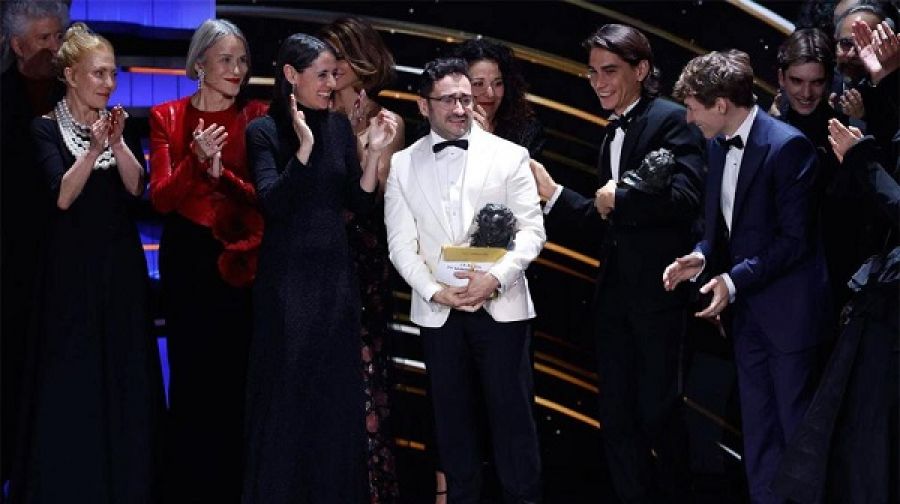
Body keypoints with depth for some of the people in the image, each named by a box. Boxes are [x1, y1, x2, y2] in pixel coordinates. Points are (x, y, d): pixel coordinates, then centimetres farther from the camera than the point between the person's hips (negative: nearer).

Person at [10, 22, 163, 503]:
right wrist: (94, 148, -27)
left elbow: (136, 187, -5)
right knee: (71, 378, -1)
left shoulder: (119, 123, 8)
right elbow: (62, 196, -16)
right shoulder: (47, 129, -4)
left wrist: (117, 141, -20)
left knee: (123, 374, 5)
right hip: (72, 265, -4)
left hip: (121, 263, 4)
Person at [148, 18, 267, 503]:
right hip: (186, 258, 1)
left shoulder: (256, 117, 1)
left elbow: (267, 196, -5)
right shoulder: (167, 116, 3)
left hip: (240, 259, -1)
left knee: (237, 372, 0)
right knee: (190, 373, 4)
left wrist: (221, 172, -20)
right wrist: (195, 161, -22)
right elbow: (162, 198, -5)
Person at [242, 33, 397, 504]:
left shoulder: (339, 126, 7)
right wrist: (304, 148, -26)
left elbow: (359, 202, 6)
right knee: (287, 393, 1)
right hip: (287, 277, -5)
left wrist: (374, 152, -7)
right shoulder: (264, 130, -7)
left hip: (335, 274, 5)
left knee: (337, 392, 9)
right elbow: (272, 203, -18)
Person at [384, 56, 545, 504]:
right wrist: (436, 292, -11)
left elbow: (531, 230, -2)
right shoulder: (402, 165, 6)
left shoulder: (508, 155, 2)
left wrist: (495, 277, -16)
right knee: (452, 416, 9)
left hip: (501, 306, -1)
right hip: (438, 311, 2)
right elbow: (401, 244, 2)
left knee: (512, 413, 1)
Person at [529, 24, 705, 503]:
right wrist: (553, 195, 9)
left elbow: (685, 198, -23)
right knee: (616, 415, 10)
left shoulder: (671, 120, -9)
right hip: (614, 292, 8)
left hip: (657, 289, -8)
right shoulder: (611, 134, 16)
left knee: (657, 410, 1)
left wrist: (617, 201, -13)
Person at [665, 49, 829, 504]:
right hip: (746, 308, 8)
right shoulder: (719, 147, 6)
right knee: (757, 430, 15)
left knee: (797, 429, 3)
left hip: (787, 308, -8)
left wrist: (736, 280, -20)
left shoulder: (786, 146, -18)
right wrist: (701, 256, -5)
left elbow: (795, 239, -18)